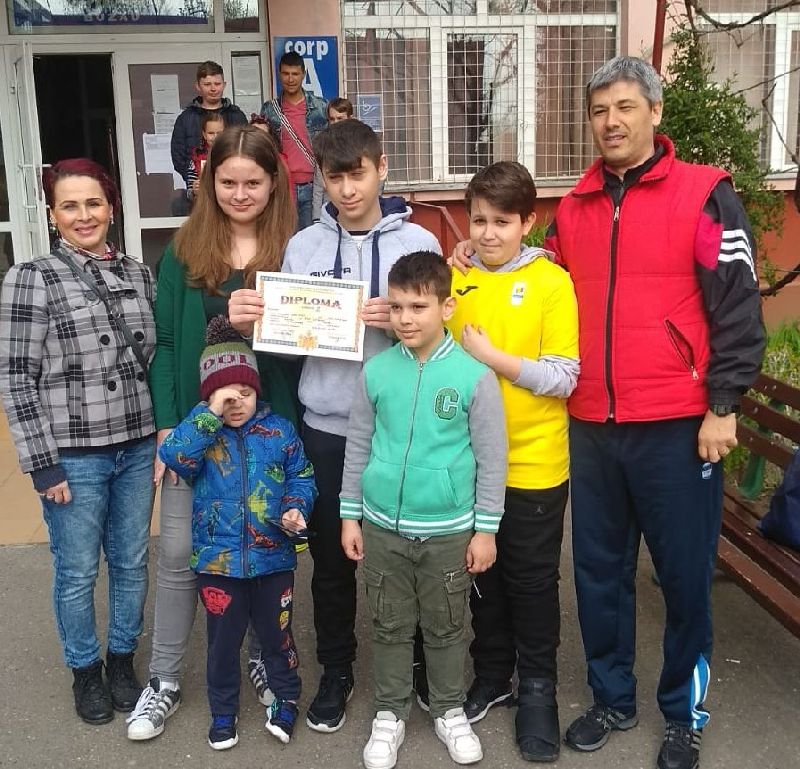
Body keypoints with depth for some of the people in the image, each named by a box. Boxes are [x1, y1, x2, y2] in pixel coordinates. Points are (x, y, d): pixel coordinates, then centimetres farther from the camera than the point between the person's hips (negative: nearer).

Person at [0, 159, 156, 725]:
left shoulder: (139, 275, 5)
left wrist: (164, 433, 7)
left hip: (137, 449, 4)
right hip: (73, 456, -4)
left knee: (131, 563, 15)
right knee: (78, 572, 11)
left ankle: (123, 658, 36)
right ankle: (86, 670, 33)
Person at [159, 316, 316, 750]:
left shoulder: (279, 431, -3)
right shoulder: (201, 433, -5)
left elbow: (301, 477, 4)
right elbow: (174, 457, -25)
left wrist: (296, 509, -14)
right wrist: (210, 413, -28)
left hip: (274, 558, 0)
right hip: (218, 560, 0)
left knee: (277, 634, 17)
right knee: (223, 640, 14)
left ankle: (286, 698, 39)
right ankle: (223, 711, 34)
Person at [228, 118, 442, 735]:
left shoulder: (418, 242, -2)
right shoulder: (303, 247, 4)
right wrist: (251, 322, -15)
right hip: (326, 426, 2)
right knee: (331, 558, 12)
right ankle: (336, 671, 30)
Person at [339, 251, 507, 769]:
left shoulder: (475, 375, -10)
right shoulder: (376, 371, -4)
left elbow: (492, 458, -5)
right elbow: (358, 446, 5)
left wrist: (486, 529, -3)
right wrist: (350, 516, 6)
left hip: (449, 530, -2)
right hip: (383, 526, 2)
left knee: (446, 628, 15)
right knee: (391, 627, 15)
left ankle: (450, 711, 35)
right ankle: (390, 713, 34)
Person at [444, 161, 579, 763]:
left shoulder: (552, 283, -9)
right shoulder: (455, 280, 2)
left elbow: (563, 379, -13)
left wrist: (491, 356, -18)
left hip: (534, 466, -3)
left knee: (532, 581, 11)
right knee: (483, 574, 18)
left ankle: (538, 688, 29)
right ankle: (492, 674, 37)